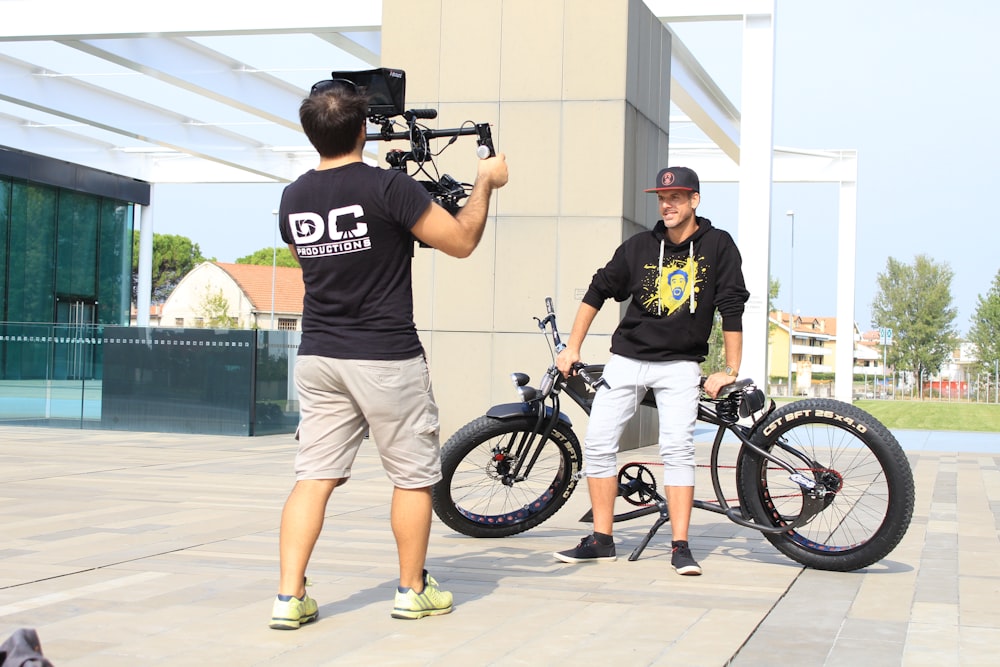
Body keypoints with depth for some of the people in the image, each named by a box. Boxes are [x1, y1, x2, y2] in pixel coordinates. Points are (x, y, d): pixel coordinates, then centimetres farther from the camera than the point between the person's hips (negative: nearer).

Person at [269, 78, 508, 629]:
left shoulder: (293, 198, 4)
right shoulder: (387, 187, -14)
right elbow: (461, 241, -8)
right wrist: (485, 183, 6)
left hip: (318, 357, 5)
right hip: (386, 358, -5)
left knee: (314, 476, 6)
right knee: (413, 477, 10)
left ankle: (289, 597, 1)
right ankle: (413, 590, 20)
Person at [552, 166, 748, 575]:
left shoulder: (717, 246, -5)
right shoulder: (639, 247, 1)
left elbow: (732, 308, -5)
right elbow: (598, 292, 10)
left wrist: (730, 371, -8)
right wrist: (572, 349, 8)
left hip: (680, 364, -3)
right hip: (627, 358, 3)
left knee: (677, 448, -17)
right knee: (598, 443, -5)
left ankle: (680, 547, -11)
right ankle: (601, 540, 5)